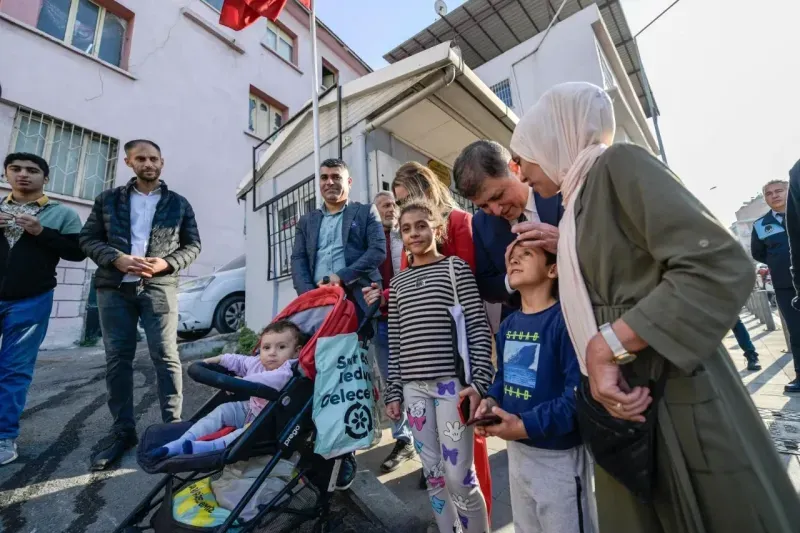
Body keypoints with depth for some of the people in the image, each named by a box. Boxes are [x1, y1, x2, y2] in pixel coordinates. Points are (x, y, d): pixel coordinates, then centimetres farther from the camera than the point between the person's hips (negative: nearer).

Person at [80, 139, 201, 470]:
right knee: (117, 358, 6)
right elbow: (87, 238, 9)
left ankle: (173, 424, 4)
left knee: (165, 356, -5)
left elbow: (193, 246, 7)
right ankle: (123, 429, 17)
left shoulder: (178, 204, 10)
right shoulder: (108, 200, 13)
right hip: (114, 288, 2)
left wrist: (167, 263, -11)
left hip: (160, 288, -2)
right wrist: (116, 258, -11)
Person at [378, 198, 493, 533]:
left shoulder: (456, 267, 1)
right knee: (433, 473, 14)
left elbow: (478, 327, -5)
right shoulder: (397, 282, 11)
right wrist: (393, 390, 8)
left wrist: (480, 381, -12)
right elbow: (395, 341, 10)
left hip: (452, 381, -4)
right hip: (414, 386, 4)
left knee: (459, 477, 1)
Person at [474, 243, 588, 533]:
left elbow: (579, 392, -27)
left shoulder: (564, 319, -22)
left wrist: (528, 425, -27)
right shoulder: (508, 325, 2)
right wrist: (491, 400, -6)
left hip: (558, 455, -7)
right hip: (516, 449, 7)